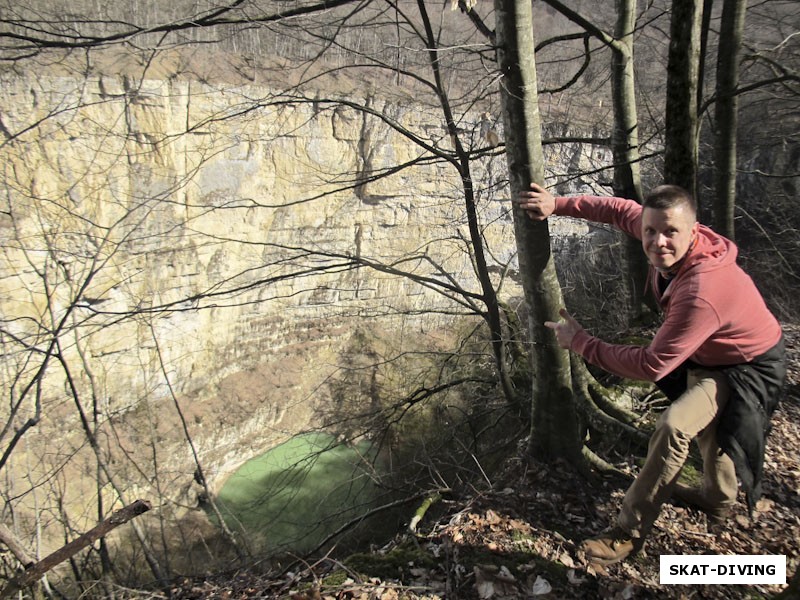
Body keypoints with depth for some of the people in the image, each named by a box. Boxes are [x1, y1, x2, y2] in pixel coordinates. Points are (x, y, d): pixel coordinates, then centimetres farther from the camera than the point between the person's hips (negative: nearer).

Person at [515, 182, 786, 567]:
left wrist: (581, 343, -31)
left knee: (674, 425, -27)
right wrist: (558, 204, -11)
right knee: (707, 426, 27)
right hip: (708, 354, 9)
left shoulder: (701, 294, -44)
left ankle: (629, 533, -13)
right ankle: (717, 499, 55)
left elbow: (651, 365, -39)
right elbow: (620, 210, -3)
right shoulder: (674, 240, -20)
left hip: (747, 368, -9)